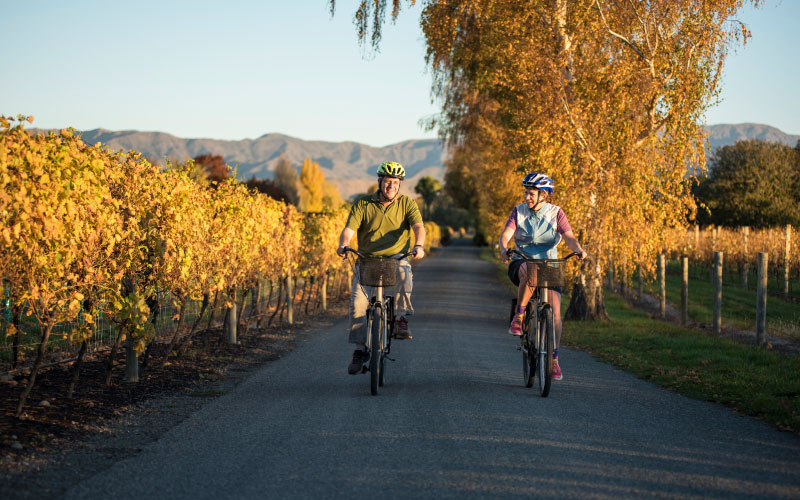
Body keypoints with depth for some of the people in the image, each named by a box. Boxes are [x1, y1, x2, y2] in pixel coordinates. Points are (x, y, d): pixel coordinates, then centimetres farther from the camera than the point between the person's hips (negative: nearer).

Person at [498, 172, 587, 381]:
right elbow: (506, 234, -13)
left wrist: (578, 250, -37)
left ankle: (554, 358, 1)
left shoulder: (555, 213, -2)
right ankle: (519, 315, -23)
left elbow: (569, 237, -14)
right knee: (530, 274, -40)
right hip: (522, 262, -1)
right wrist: (503, 248, -37)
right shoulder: (519, 211, 0)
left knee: (555, 311, -13)